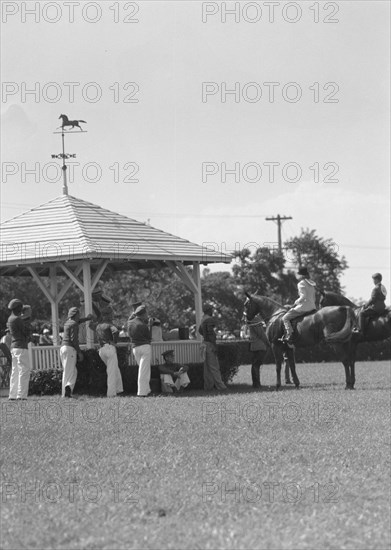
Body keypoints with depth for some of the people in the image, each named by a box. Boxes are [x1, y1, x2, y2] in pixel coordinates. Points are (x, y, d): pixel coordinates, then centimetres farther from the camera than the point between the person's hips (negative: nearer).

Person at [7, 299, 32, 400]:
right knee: (24, 370, -10)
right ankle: (21, 395, -15)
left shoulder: (10, 319, 14)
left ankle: (12, 395, 11)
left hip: (13, 347, 10)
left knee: (15, 372, 12)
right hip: (21, 347, -10)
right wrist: (27, 324, 6)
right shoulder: (17, 319, -14)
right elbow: (27, 332, -14)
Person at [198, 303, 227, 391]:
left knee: (207, 366, 10)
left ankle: (208, 386, 11)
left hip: (206, 342, 10)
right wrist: (214, 346, -21)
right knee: (214, 366, -10)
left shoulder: (203, 319, 13)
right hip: (210, 344, -10)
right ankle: (220, 386, -11)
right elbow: (211, 333, -22)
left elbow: (200, 330, 29)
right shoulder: (210, 320, -16)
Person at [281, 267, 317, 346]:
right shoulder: (312, 284, 15)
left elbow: (303, 297, -21)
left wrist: (296, 302, -6)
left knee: (285, 318, -3)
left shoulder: (301, 284, -11)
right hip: (312, 307, 9)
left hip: (303, 307, -9)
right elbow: (314, 298, 18)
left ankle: (289, 336, -18)